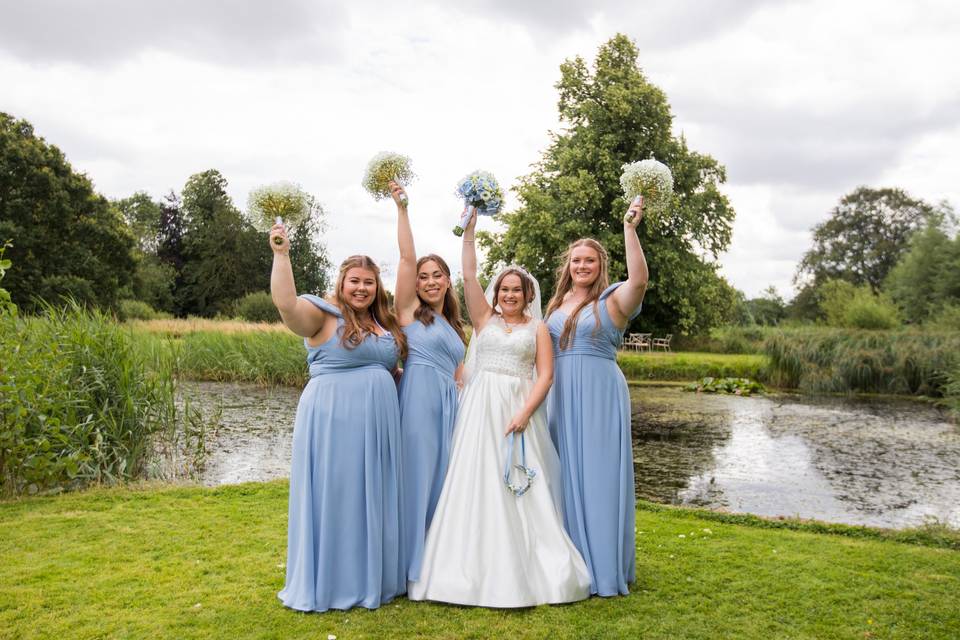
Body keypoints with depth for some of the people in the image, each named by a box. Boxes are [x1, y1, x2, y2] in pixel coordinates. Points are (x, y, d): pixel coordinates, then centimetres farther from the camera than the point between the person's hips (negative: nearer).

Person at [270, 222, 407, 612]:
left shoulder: (385, 323, 15)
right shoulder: (324, 314, -5)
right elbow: (286, 303, -24)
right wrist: (281, 254, -26)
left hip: (377, 424, 7)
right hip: (333, 420, -7)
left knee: (373, 498, 13)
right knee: (333, 497, 0)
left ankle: (371, 578, 27)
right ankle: (327, 582, 14)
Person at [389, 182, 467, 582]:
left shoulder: (452, 325, 21)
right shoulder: (409, 310, 4)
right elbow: (406, 256, -5)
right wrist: (401, 208, -8)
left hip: (448, 406, 6)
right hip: (418, 400, -6)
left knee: (441, 479, 8)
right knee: (416, 477, -5)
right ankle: (411, 563, 5)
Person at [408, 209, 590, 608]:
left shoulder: (537, 328, 9)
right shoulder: (484, 318, 11)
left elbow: (545, 375, 1)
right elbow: (468, 275, 3)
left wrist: (524, 413, -12)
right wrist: (469, 230, -3)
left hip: (519, 409, -1)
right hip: (481, 408, 1)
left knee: (521, 491, -2)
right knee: (476, 485, -2)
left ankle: (526, 572, 7)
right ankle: (478, 570, 6)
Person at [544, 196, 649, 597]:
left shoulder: (611, 301, -3)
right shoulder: (556, 305, 15)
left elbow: (639, 278, -24)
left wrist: (629, 228, -26)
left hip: (600, 394, -6)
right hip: (562, 396, 6)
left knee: (598, 475, -3)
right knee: (566, 476, 10)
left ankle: (603, 567, 7)